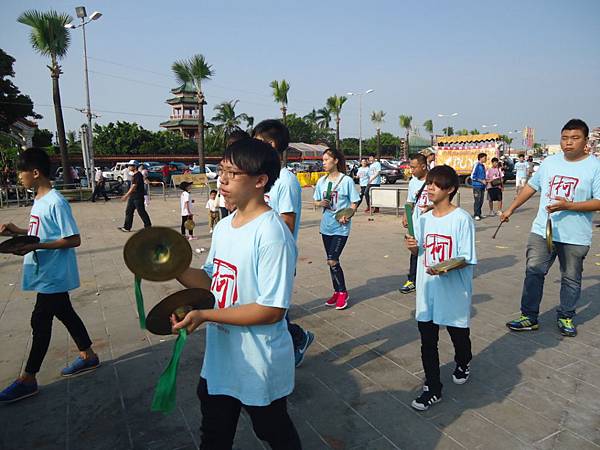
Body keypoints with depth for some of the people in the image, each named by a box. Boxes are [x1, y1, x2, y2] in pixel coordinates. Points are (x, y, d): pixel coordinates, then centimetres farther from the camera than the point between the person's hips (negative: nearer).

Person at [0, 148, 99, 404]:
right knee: (65, 314, 17)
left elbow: (73, 239, -22)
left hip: (52, 276, -9)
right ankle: (88, 356, 31)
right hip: (48, 275, 9)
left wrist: (34, 246, -24)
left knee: (41, 322, 1)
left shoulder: (56, 203, -20)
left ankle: (28, 380, 14)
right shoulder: (39, 200, 9)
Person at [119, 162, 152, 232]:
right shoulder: (134, 175, 14)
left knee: (141, 212, -1)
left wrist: (126, 195, -19)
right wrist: (127, 195, 22)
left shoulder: (138, 175, -17)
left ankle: (148, 225, 11)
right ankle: (127, 227, 12)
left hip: (138, 197, -10)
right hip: (132, 197, 10)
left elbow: (134, 187, -20)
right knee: (128, 211, 8)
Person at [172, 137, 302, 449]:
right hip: (219, 358, 7)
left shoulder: (272, 234, -26)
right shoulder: (223, 227, 1)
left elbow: (272, 311, -27)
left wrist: (205, 315, -26)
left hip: (260, 365, -7)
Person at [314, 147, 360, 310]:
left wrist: (347, 215, -21)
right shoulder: (321, 181, 7)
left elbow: (354, 203, -4)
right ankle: (337, 291, 28)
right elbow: (316, 201, 15)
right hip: (326, 226, 6)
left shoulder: (347, 180, -8)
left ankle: (342, 292, 10)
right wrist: (321, 203, -8)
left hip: (341, 227, -5)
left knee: (332, 260, -10)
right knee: (331, 261, 12)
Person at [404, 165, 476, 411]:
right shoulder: (423, 219, 4)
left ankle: (462, 364, 49)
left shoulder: (462, 219, -13)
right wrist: (413, 248, -8)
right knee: (427, 339, 6)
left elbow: (467, 259, -14)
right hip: (427, 290, 4)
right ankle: (432, 388, 18)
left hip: (454, 291, -4)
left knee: (459, 334, 18)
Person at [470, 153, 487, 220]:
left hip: (482, 186, 8)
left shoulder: (483, 165, 15)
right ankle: (476, 215, -5)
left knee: (481, 201, 10)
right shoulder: (476, 165, -10)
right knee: (477, 200, -8)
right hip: (477, 186, -8)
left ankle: (479, 213, 18)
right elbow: (472, 176, -14)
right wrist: (481, 181, -15)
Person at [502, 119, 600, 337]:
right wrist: (511, 209, 16)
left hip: (575, 237, -3)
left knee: (571, 278, 12)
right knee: (533, 272, 2)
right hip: (542, 230, 3)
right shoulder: (550, 162, 7)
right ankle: (529, 317, 11)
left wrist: (569, 206, -24)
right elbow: (531, 186, 16)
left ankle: (565, 317, 30)